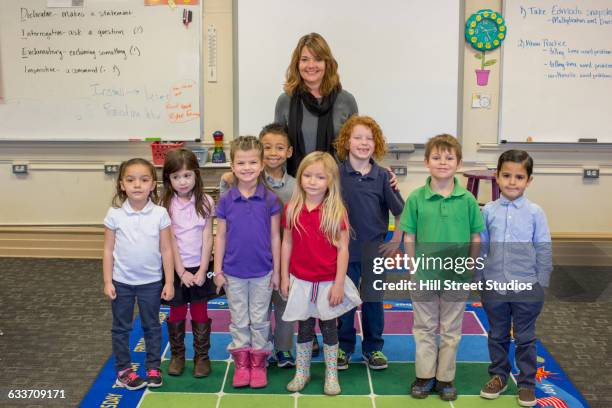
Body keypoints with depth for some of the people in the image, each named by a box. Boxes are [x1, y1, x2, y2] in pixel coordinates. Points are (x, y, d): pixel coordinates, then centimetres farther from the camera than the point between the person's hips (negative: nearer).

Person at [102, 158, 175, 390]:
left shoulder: (160, 214, -9)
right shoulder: (115, 214, -8)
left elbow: (166, 250, -4)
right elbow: (108, 250, -2)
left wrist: (169, 282, -4)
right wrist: (107, 281, -4)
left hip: (151, 282, 0)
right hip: (122, 282, 0)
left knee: (152, 326, 14)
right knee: (121, 327, 13)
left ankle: (153, 367, 28)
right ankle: (123, 370, 27)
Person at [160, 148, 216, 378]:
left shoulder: (205, 202, -4)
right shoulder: (166, 205, -7)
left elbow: (207, 238, -6)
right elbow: (170, 241, -9)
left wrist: (202, 270, -11)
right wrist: (181, 272, -12)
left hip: (199, 268, 0)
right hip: (176, 268, 0)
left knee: (200, 314, 9)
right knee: (177, 314, 12)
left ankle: (201, 356, 23)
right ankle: (177, 355, 29)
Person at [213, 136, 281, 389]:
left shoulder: (270, 199, -7)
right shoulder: (226, 200, -4)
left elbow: (275, 236, -2)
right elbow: (221, 237, 1)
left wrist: (276, 271, -1)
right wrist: (218, 270, 0)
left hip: (262, 272, -1)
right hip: (233, 272, 1)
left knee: (260, 320, 11)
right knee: (239, 320, 12)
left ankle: (259, 363, 24)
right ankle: (241, 364, 25)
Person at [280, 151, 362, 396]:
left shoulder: (337, 211, -10)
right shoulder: (292, 209, -3)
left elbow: (343, 249, -9)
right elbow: (287, 243, 4)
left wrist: (339, 283, -11)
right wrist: (284, 277, 2)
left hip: (328, 282, -2)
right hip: (300, 281, 2)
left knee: (329, 328, 12)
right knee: (304, 328, 15)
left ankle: (331, 375, 26)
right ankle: (301, 372, 29)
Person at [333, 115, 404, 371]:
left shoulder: (382, 176, -5)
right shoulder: (336, 173, -8)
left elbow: (401, 212, 1)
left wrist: (395, 243, -1)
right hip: (345, 250, -1)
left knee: (373, 301, 12)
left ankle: (373, 348, 28)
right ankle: (344, 347, 27)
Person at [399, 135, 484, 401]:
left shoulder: (467, 200, -7)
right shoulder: (416, 198, -8)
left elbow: (476, 237, 1)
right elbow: (409, 237, -3)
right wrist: (414, 267, -4)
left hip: (457, 276, 1)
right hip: (424, 276, 0)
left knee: (451, 330, 13)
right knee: (424, 328, 14)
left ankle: (445, 378, 28)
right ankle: (425, 376, 28)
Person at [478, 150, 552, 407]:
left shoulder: (535, 212, -7)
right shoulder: (488, 211, -3)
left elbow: (543, 250, -3)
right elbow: (480, 247, 4)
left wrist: (541, 284, -3)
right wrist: (479, 279, 4)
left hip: (526, 287, -1)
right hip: (494, 287, 2)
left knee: (525, 338, 11)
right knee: (497, 336, 16)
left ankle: (527, 383, 24)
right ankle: (499, 376, 32)